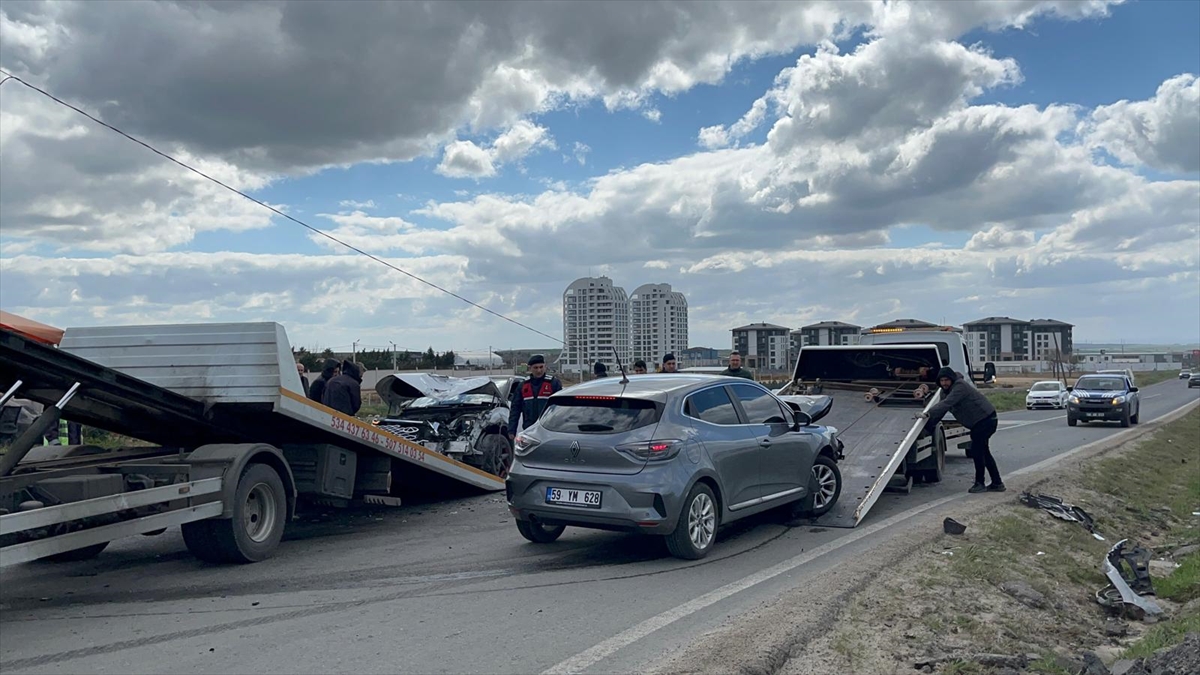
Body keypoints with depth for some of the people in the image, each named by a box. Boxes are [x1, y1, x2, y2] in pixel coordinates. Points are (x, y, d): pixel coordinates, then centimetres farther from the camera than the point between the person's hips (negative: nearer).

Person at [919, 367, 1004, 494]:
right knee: (983, 451, 15)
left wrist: (928, 414, -48)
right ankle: (997, 483, 23)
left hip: (986, 419, -10)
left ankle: (979, 484, 1)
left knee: (977, 450, -9)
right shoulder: (946, 391, 6)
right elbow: (941, 408, 5)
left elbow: (946, 404, -38)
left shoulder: (960, 387, -25)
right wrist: (928, 426, -5)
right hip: (978, 421, 10)